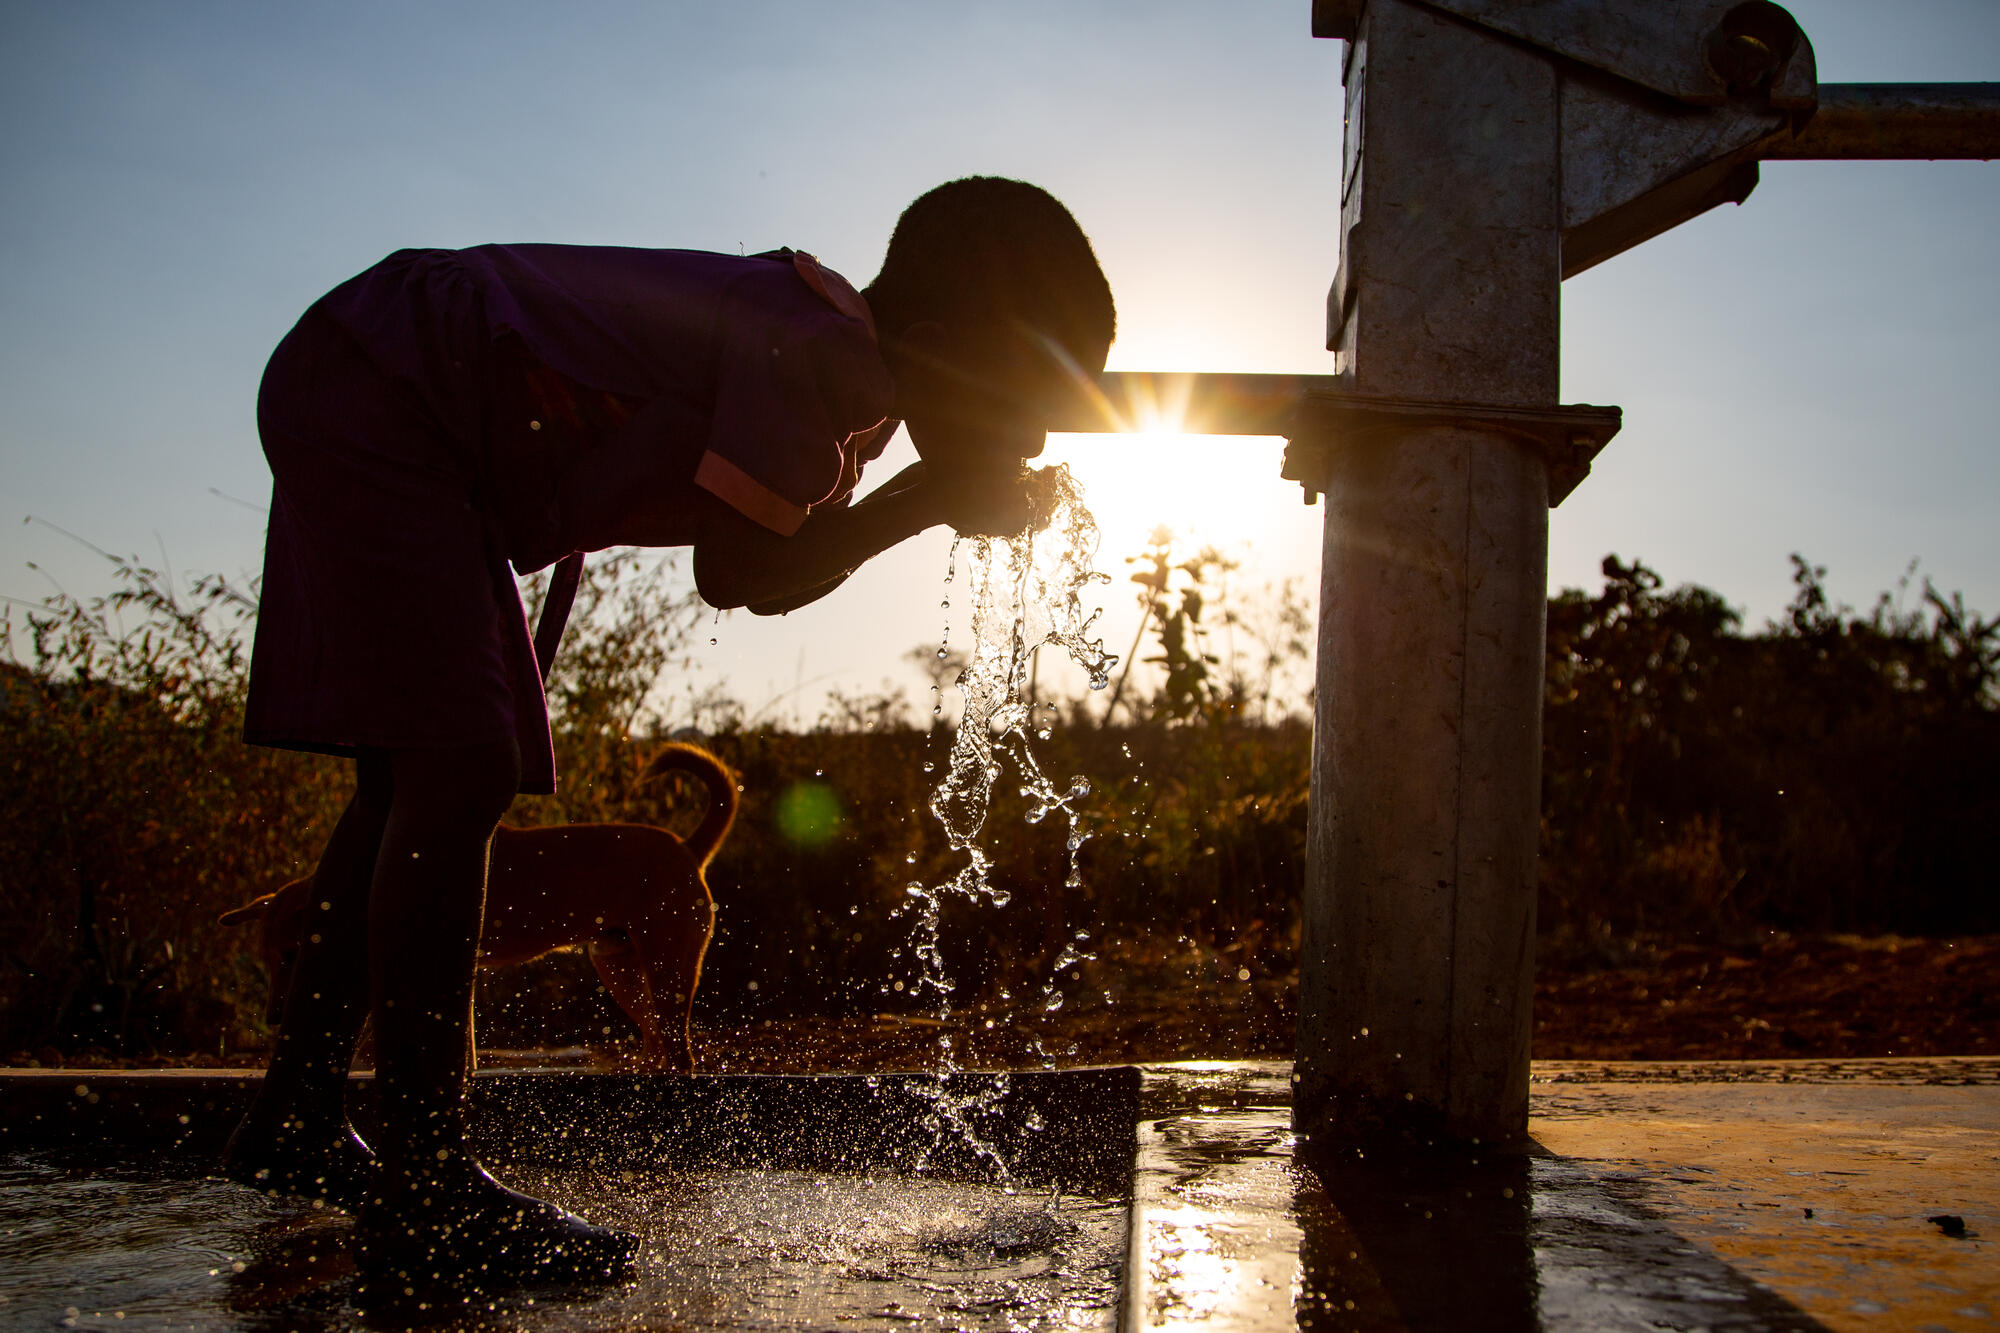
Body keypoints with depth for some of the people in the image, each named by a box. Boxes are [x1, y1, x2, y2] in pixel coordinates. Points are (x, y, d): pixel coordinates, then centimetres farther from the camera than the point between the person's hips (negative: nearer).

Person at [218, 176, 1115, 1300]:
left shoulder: (846, 364, 8)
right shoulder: (823, 346, -22)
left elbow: (755, 563, 4)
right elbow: (742, 574, -23)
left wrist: (954, 495, -1)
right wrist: (919, 505, -14)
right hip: (366, 395, -11)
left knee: (416, 776, 12)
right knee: (457, 773, -17)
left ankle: (296, 1123, 22)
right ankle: (427, 1193, -14)